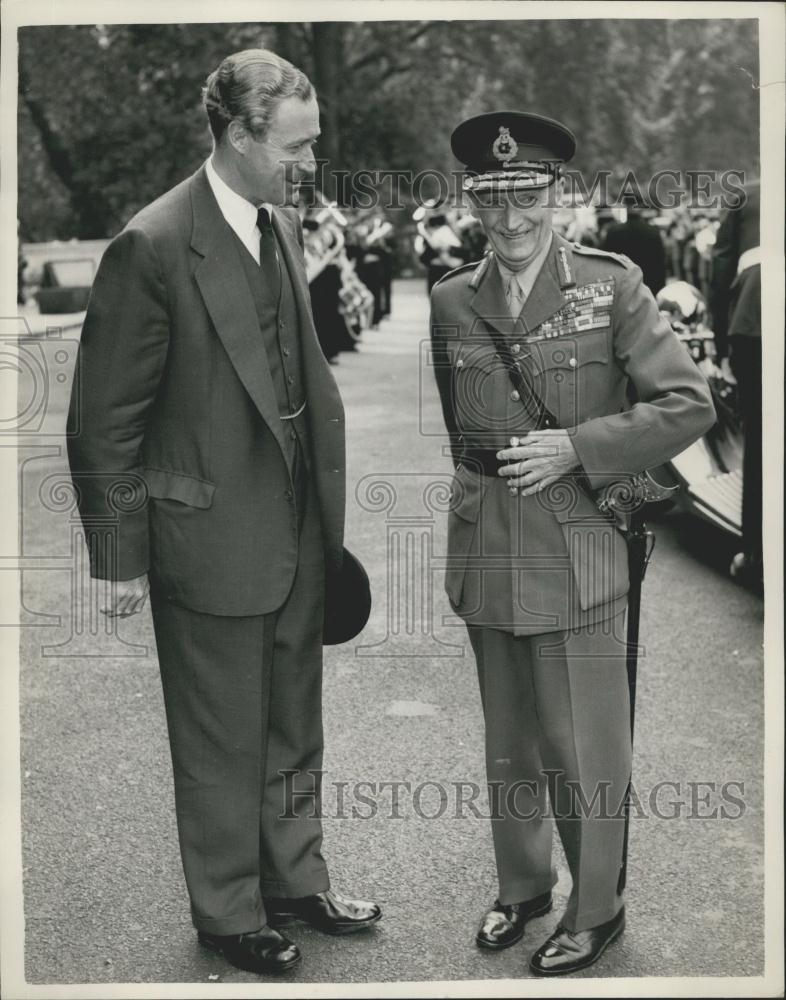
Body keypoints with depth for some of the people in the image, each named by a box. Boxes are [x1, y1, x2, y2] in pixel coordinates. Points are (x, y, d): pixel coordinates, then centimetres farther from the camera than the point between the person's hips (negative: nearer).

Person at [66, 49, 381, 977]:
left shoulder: (281, 222, 5)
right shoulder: (152, 246, -19)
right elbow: (105, 423, -15)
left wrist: (326, 498, 11)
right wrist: (122, 556, -12)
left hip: (298, 527, 7)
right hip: (211, 537, -7)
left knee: (294, 729, 21)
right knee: (222, 744, 11)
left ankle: (294, 881, 40)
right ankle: (228, 913, 30)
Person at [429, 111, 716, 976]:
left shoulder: (611, 286, -6)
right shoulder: (450, 300, 5)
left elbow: (689, 404, -8)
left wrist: (576, 447, -14)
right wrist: (483, 479, 9)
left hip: (574, 546, -4)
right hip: (484, 549, 4)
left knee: (581, 741, 4)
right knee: (507, 736, 16)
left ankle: (595, 910, 24)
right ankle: (520, 886, 36)